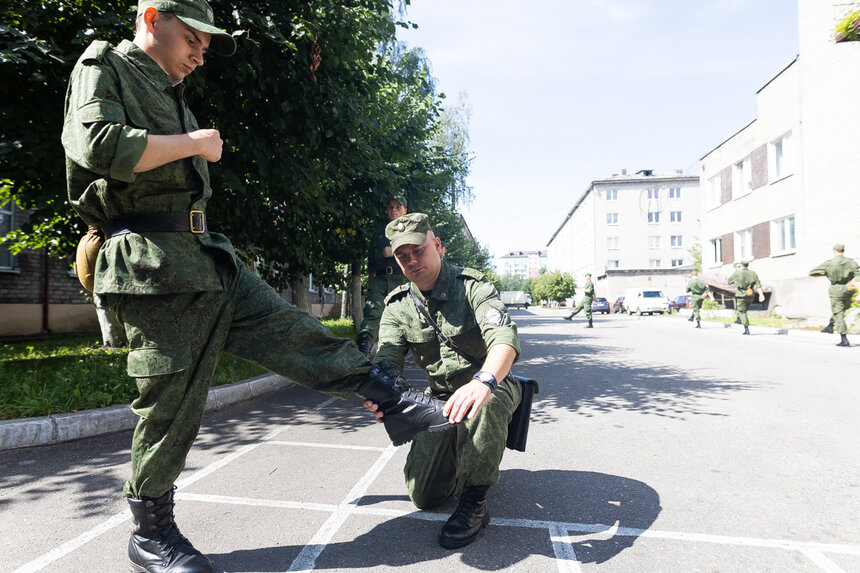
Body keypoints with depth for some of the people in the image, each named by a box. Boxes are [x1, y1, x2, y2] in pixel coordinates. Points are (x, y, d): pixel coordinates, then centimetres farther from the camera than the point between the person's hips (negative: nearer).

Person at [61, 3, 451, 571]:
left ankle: (404, 406, 1)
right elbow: (99, 145, -19)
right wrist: (193, 143, -8)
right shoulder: (104, 68, 2)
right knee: (170, 405, -3)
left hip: (206, 254, 8)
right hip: (154, 260, -8)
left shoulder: (171, 96, 28)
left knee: (290, 328, -1)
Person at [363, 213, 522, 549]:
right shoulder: (397, 305, -2)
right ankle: (460, 456, 28)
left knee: (483, 405, -41)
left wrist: (483, 381, -56)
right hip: (441, 400, 4)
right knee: (423, 495, -4)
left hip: (492, 386, -4)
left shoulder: (472, 286, -17)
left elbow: (504, 338, -34)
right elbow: (387, 358, -11)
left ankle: (474, 502, -17)